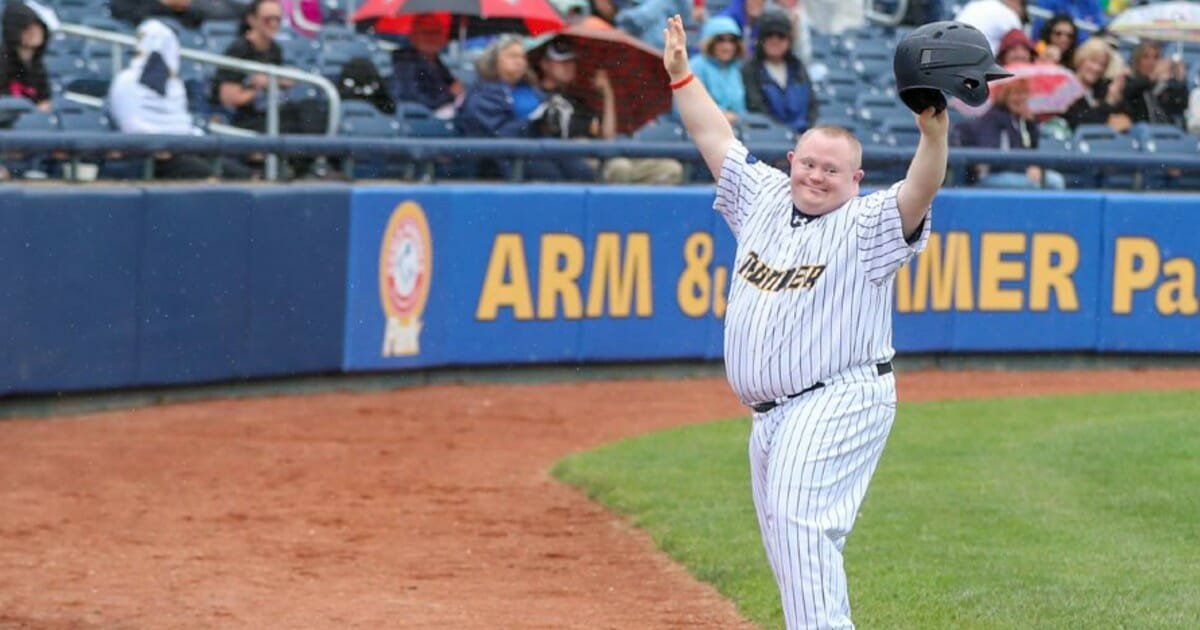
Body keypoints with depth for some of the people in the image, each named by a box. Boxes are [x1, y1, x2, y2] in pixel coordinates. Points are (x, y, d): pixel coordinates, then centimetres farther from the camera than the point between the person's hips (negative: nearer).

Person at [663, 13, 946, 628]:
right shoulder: (764, 197, 13)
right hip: (771, 412, 8)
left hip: (841, 402, -8)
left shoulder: (865, 225, -6)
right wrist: (681, 75, 16)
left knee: (799, 521, -23)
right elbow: (715, 137, 20)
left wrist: (934, 136, -40)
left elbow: (918, 193, -24)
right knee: (784, 537, 11)